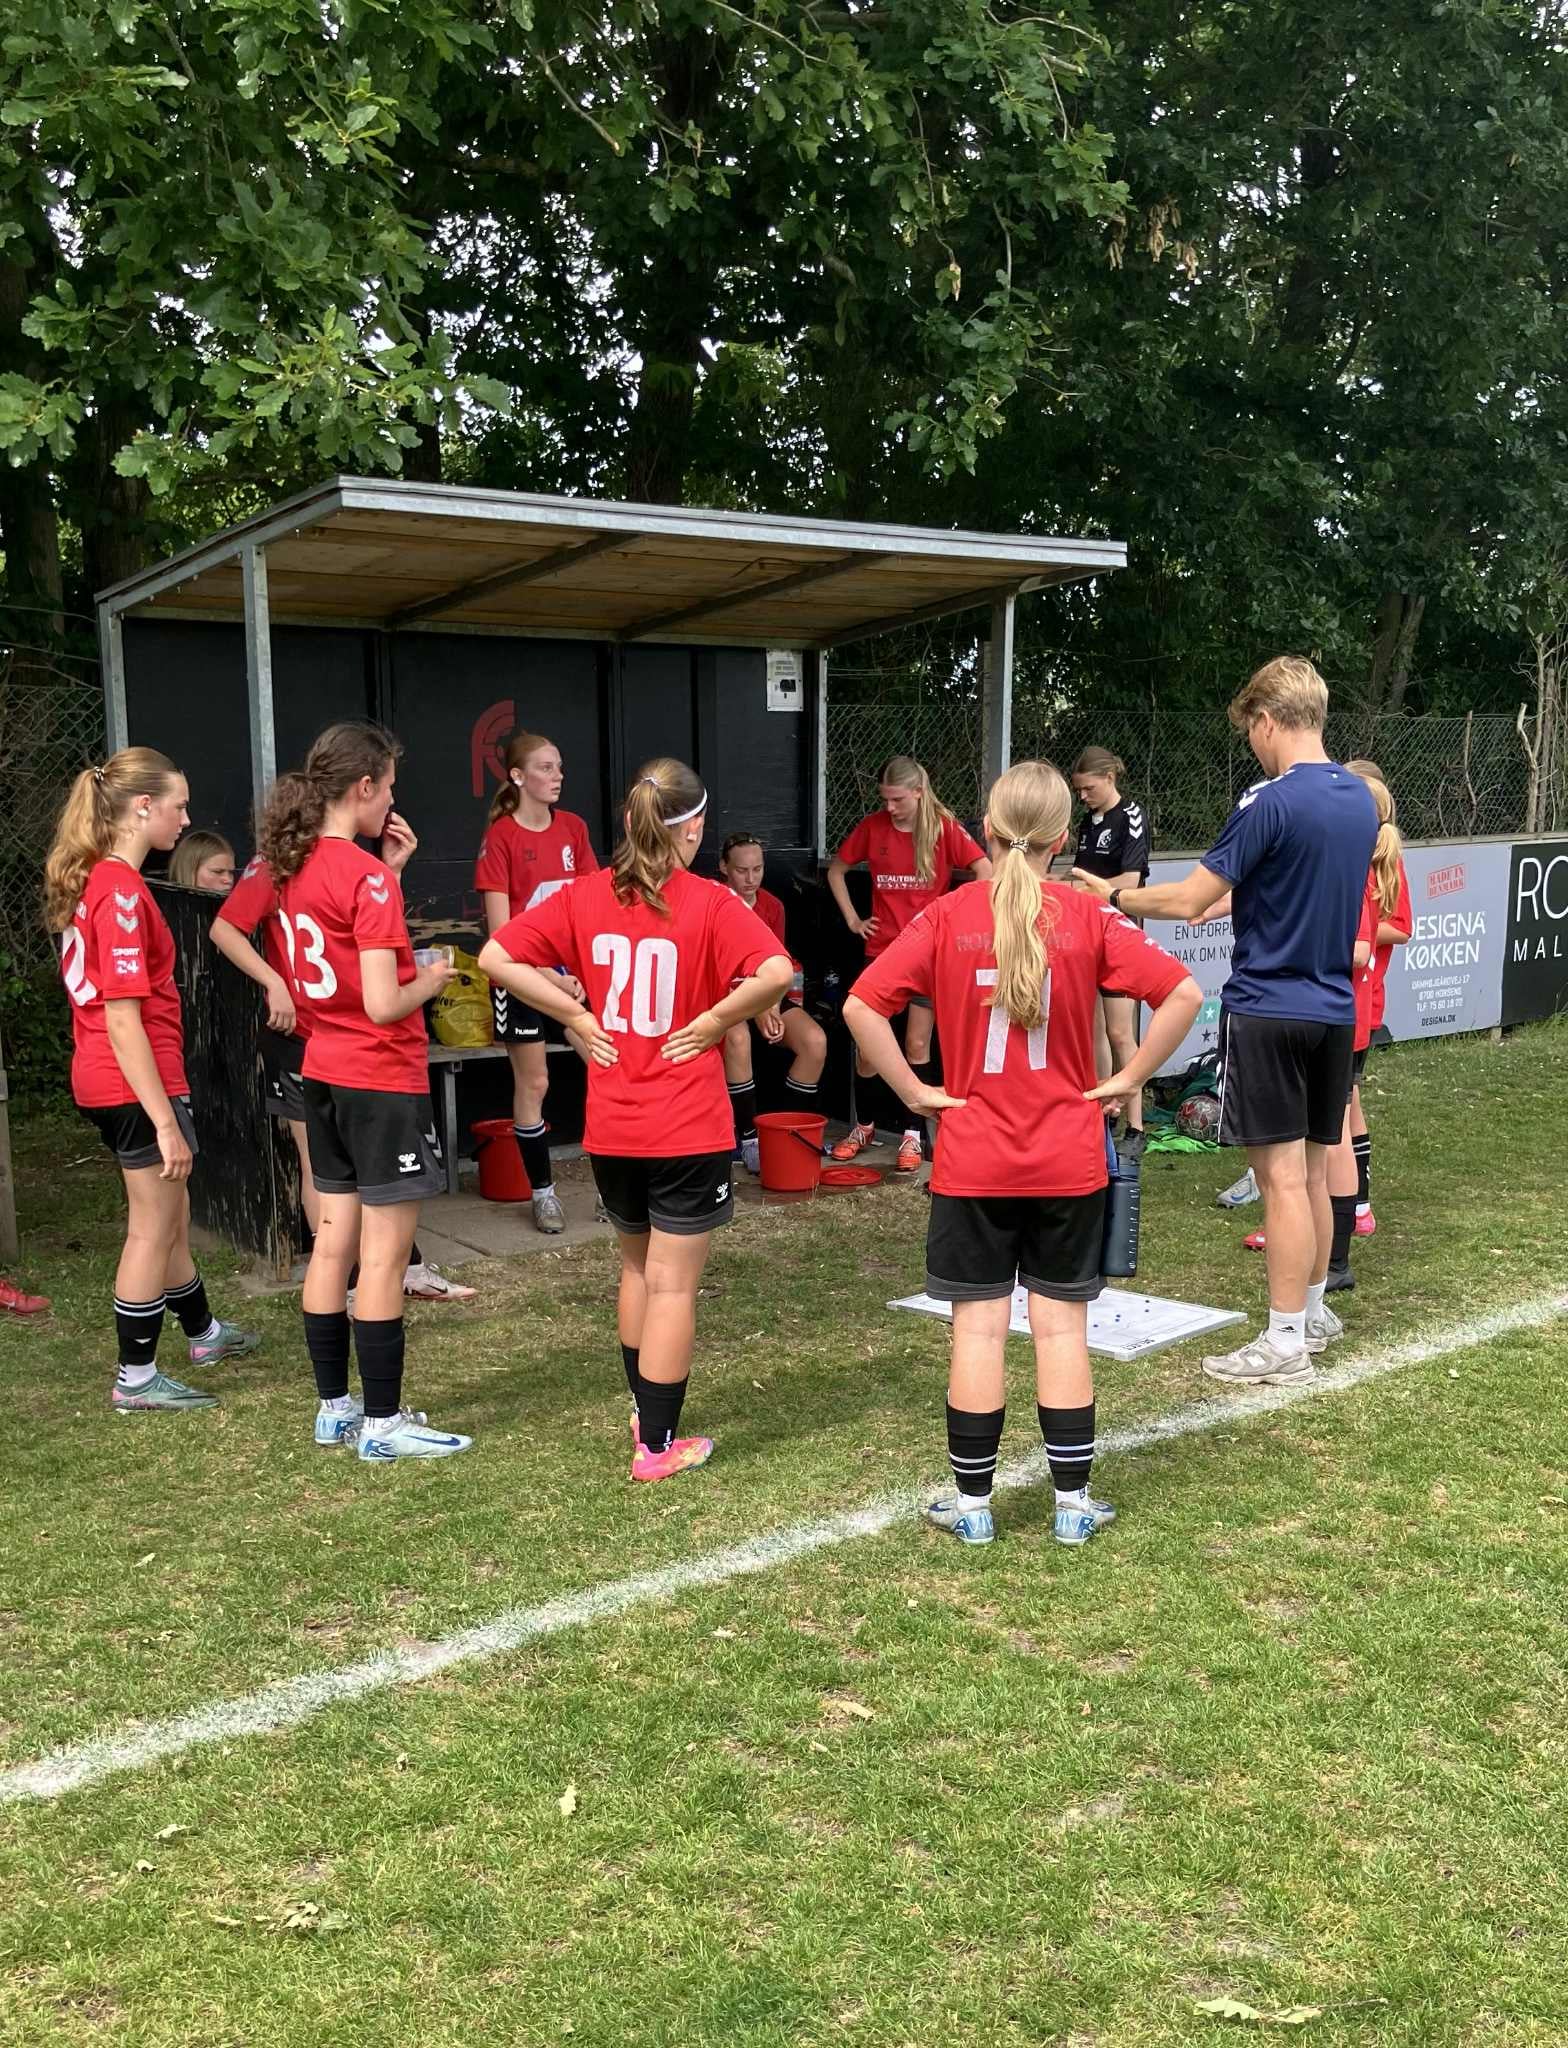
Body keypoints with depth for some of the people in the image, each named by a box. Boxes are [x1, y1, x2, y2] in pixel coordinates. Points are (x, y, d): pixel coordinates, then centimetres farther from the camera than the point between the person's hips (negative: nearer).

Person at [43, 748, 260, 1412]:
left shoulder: (90, 881, 9)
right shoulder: (123, 893, -21)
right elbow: (122, 1021, -23)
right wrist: (166, 1122, -22)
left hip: (102, 1080, 10)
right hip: (137, 1084, -9)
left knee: (170, 1214, 24)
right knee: (152, 1229, 4)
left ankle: (203, 1332, 41)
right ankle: (136, 1379, 15)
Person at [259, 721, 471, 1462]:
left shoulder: (295, 865, 5)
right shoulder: (365, 876, -19)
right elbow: (384, 1004, -24)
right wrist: (432, 980, -4)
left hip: (323, 1076, 8)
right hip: (382, 1079, -8)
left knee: (334, 1243, 14)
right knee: (384, 1254, 0)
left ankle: (334, 1408, 24)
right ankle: (382, 1424, 8)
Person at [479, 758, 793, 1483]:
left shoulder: (585, 896, 0)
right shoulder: (708, 903, -12)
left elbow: (497, 957, -4)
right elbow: (776, 971, -27)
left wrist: (575, 1015, -1)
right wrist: (713, 1021, -14)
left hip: (611, 1129, 5)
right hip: (689, 1130, -5)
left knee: (637, 1267, 23)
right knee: (672, 1284, 5)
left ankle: (643, 1411, 37)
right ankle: (658, 1445, 12)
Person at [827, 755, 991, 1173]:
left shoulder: (943, 828, -7)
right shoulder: (872, 826, 1)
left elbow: (985, 871, -11)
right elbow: (836, 869, 14)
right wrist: (852, 918, 7)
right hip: (881, 947, 3)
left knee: (917, 1044, -1)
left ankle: (912, 1135, 9)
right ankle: (864, 1126, 22)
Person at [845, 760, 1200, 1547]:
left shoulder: (947, 917, -6)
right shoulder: (1088, 918, -5)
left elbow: (862, 1006, -13)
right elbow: (1182, 994, -11)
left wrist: (914, 1091, -5)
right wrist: (1128, 1079, -3)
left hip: (973, 1161, 0)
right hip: (1068, 1160, 1)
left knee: (978, 1327, 6)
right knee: (1062, 1326, 9)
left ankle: (971, 1502, 16)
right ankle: (1073, 1503, 18)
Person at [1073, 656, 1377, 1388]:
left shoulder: (1270, 804, -17)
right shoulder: (1359, 800, 7)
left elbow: (1186, 900, -15)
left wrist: (1114, 896, 1)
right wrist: (1229, 898, 27)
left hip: (1268, 1012, -7)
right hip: (1334, 1011, 8)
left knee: (1283, 1177, -2)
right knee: (1313, 1172, 17)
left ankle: (1286, 1341, 5)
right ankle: (1313, 1313, 29)